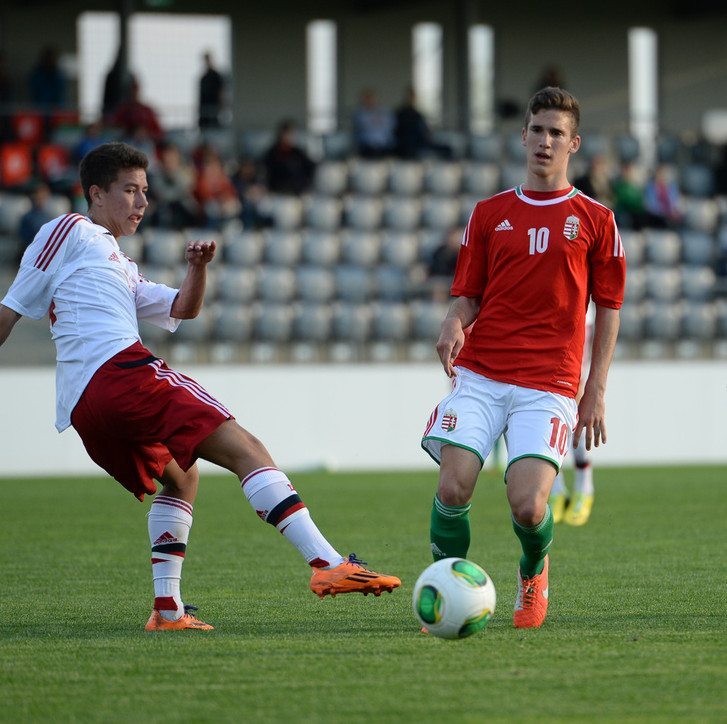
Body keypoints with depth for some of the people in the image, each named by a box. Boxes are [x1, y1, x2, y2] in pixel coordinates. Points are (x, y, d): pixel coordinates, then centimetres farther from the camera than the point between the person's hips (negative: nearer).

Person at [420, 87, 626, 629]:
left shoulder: (595, 220, 7)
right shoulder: (489, 214, 13)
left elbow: (609, 308, 9)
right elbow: (469, 296, 15)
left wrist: (596, 391, 3)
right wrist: (453, 327, -9)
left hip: (549, 386, -2)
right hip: (479, 375, 2)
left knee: (528, 507, -16)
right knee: (453, 487, -17)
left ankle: (534, 571, 19)